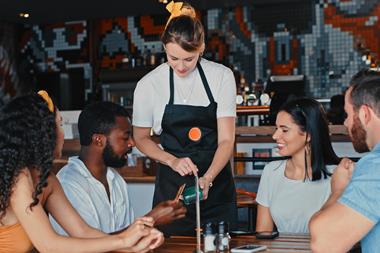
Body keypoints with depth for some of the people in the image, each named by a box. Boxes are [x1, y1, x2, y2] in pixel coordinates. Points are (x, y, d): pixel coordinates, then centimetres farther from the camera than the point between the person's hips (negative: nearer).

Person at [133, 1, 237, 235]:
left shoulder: (222, 77, -7)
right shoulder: (149, 85, -6)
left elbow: (226, 139, -9)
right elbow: (141, 138, 6)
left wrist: (207, 178, -25)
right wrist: (173, 161, -11)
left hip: (216, 183, 1)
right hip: (172, 187, 0)